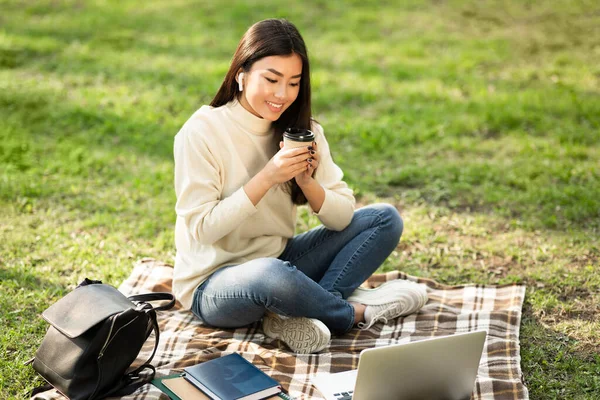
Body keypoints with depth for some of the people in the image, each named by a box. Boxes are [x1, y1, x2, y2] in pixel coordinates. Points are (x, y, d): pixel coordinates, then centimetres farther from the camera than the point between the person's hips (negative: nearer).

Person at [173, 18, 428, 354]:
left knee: (385, 220, -4)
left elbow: (343, 218, -4)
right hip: (214, 283, -6)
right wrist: (267, 177, -27)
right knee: (272, 275, -41)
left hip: (280, 260, 6)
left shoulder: (302, 129, 0)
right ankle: (354, 312, -10)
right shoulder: (202, 131, -15)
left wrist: (307, 181, -23)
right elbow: (203, 228, -20)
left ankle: (297, 313, -20)